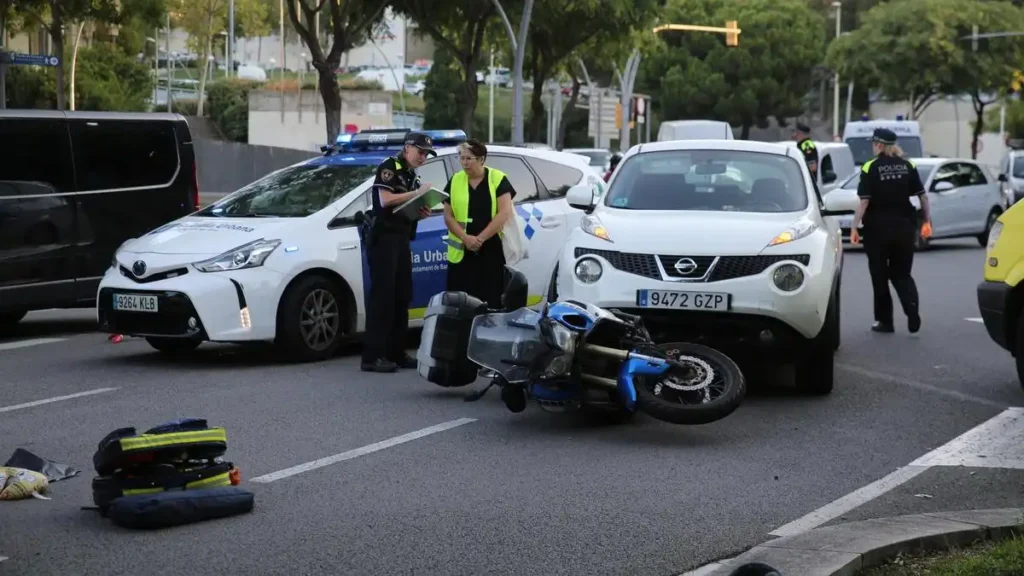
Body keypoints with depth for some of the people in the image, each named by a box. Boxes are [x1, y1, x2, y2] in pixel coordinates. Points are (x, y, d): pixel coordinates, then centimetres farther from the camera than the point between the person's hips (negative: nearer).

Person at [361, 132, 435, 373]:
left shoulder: (413, 176, 21)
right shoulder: (389, 167, -5)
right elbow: (385, 200, -18)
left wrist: (422, 212, 6)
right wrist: (416, 193, -15)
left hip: (402, 239, 9)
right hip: (383, 237, -9)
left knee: (402, 297, 8)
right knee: (382, 296, -12)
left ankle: (396, 353, 14)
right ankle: (373, 356, -13)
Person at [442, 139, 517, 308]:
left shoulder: (498, 179, -1)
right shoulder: (455, 181, 7)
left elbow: (504, 213, -9)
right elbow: (448, 216, 6)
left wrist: (480, 238, -15)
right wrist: (465, 238, -12)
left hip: (491, 250, -2)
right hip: (461, 252, 2)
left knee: (491, 300, -2)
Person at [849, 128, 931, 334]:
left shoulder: (870, 168, -8)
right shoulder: (908, 166, 3)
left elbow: (864, 201, -14)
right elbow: (922, 196, 2)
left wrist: (854, 227, -11)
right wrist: (927, 218, 12)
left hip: (878, 228, -3)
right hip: (903, 226, 3)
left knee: (880, 275, 9)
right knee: (902, 273, 12)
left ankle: (884, 320, 12)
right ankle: (912, 311, -11)